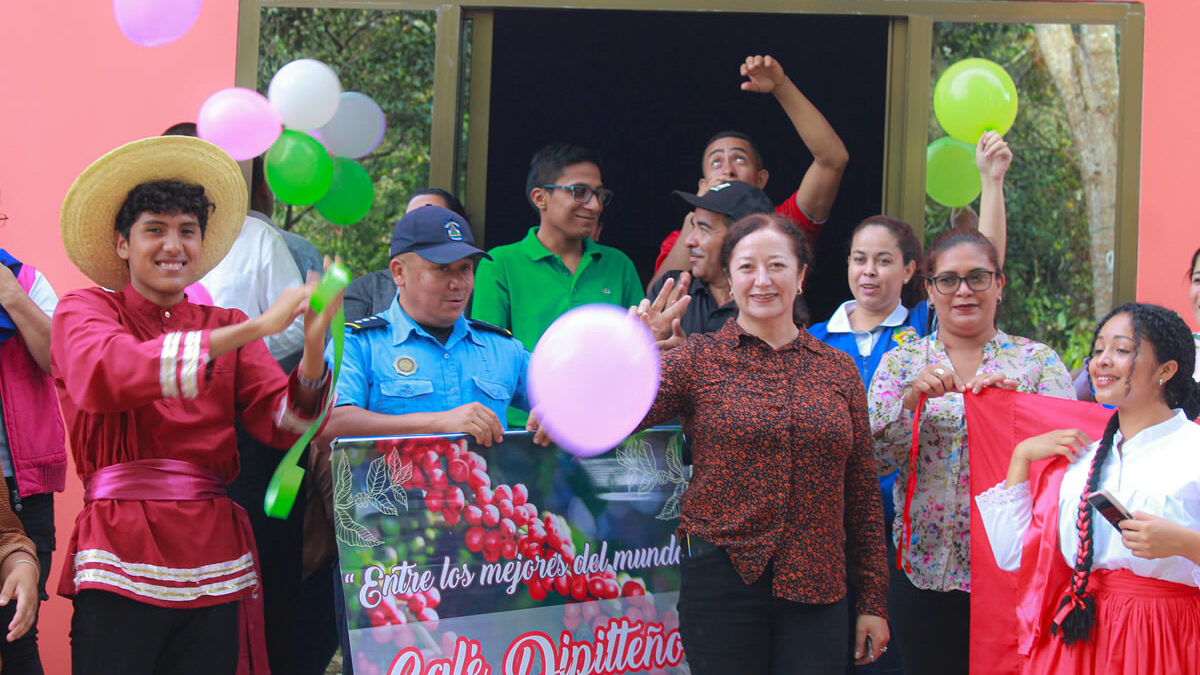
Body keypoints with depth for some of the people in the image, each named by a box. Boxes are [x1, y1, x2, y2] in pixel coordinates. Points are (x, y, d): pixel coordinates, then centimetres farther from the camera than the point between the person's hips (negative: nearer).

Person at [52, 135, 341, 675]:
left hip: (214, 560, 3)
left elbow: (283, 423, 2)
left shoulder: (226, 327, 16)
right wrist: (256, 329, -24)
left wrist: (313, 350, -20)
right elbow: (105, 376, -19)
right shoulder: (84, 310, 5)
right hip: (121, 558, -3)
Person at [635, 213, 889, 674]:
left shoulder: (838, 370, 10)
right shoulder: (699, 358, 3)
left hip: (817, 590, 2)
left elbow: (862, 493, 12)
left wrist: (873, 601, 10)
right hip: (722, 580, -2)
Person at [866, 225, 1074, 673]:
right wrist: (913, 398, -16)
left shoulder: (1037, 360, 6)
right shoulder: (902, 363, 8)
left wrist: (1017, 398, -18)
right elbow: (873, 459, -2)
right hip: (925, 571, 1)